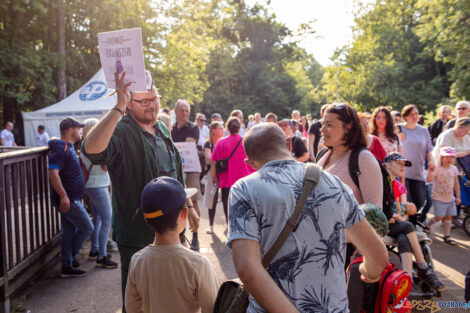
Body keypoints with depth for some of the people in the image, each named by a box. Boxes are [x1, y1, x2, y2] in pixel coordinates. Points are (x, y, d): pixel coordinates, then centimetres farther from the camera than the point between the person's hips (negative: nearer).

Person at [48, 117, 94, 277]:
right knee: (87, 228, -3)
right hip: (67, 200, -10)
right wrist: (63, 196, -33)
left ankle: (67, 266, 21)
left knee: (69, 232, 14)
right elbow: (53, 173, -29)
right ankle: (70, 256, 11)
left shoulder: (68, 147, 13)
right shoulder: (60, 149, -18)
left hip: (71, 199, 10)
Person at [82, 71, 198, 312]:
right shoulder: (121, 131, -18)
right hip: (137, 232, -7)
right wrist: (118, 108, -43)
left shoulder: (162, 129, 8)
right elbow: (92, 149, -42)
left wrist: (188, 207, 19)